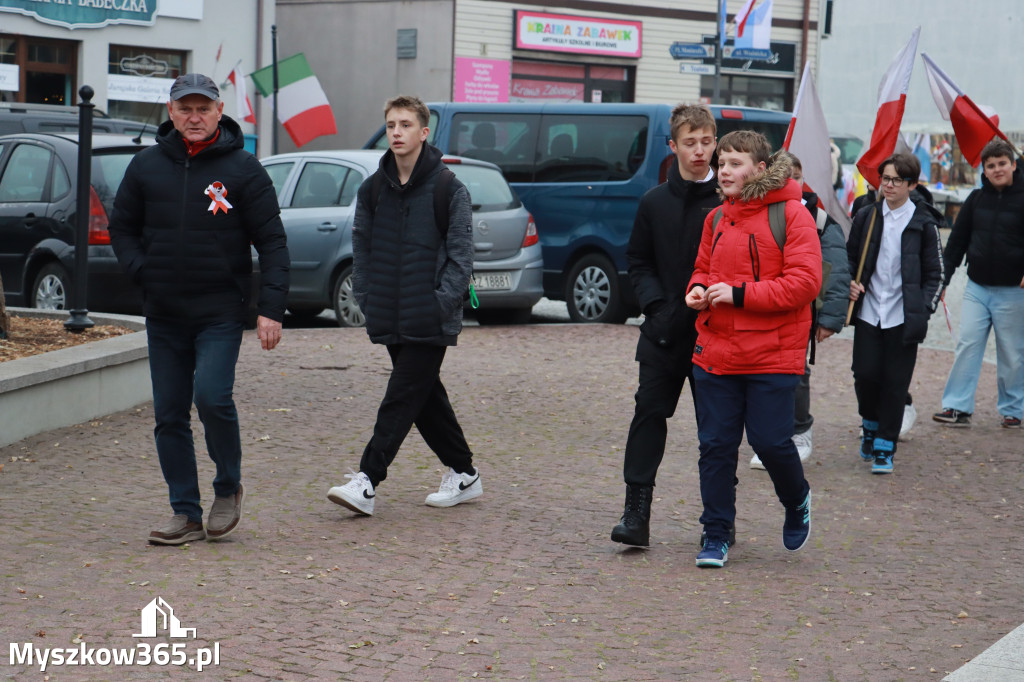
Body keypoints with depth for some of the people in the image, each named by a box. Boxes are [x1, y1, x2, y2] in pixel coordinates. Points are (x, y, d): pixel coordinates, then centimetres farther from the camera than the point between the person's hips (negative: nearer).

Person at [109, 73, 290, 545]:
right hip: (163, 313, 4)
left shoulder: (242, 169, -2)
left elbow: (272, 243, -3)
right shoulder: (147, 166, 7)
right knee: (169, 415, 4)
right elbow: (121, 227, 18)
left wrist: (271, 308, -11)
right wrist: (142, 271, 0)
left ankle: (228, 488, 5)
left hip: (221, 311, -4)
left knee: (212, 397, -19)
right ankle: (185, 513, 14)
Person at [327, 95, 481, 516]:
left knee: (402, 399, -9)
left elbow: (460, 255, -7)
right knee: (427, 399, 12)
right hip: (390, 321, 6)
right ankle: (463, 474, 24)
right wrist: (365, 298, 4)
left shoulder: (449, 190, -5)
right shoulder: (372, 189, 10)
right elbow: (361, 248, 15)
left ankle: (367, 481, -13)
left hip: (430, 323, -6)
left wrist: (441, 303, -14)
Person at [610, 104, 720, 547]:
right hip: (664, 332, 2)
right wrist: (656, 305, -4)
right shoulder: (655, 202, 7)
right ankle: (636, 512, -2)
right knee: (650, 414, -4)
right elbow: (638, 262, 11)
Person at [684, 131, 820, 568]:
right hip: (715, 352, 5)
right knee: (716, 445, 4)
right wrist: (698, 289, 0)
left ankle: (797, 503, 28)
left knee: (771, 441, -4)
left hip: (773, 354, -5)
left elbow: (805, 282, -15)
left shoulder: (791, 214, -8)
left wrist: (739, 294, -18)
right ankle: (716, 536, 14)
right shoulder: (717, 218, 11)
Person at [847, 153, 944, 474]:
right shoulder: (866, 216, 6)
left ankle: (884, 447, 9)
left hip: (903, 317, -2)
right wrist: (850, 284, 0)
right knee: (865, 375, -1)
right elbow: (849, 258, 18)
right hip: (868, 312, 2)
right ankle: (870, 425, 28)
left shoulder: (924, 224, 0)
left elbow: (935, 273, 4)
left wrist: (924, 309, -7)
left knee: (895, 383, -1)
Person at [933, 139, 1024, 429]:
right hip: (977, 288, 3)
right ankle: (958, 407, 1)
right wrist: (943, 276, 8)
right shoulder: (976, 199, 7)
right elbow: (957, 240, 12)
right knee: (968, 345, -2)